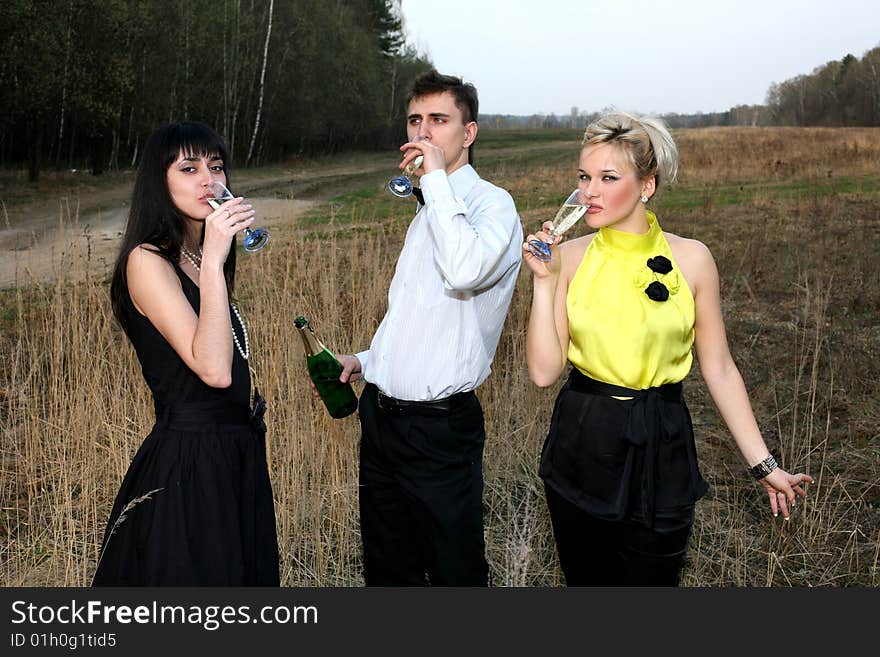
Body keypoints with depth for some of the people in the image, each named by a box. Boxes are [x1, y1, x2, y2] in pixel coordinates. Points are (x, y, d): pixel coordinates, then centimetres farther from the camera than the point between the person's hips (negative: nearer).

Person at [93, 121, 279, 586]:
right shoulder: (147, 260, -14)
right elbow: (213, 369, -27)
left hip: (235, 456, 9)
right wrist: (213, 262, -27)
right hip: (185, 464, -8)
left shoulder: (201, 257, 11)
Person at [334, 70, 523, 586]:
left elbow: (465, 272, -34)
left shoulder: (492, 204, -11)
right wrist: (367, 360, 13)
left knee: (455, 573, 6)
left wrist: (436, 177, -24)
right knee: (388, 572, 19)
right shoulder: (430, 210, 15)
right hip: (382, 416, 8)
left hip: (439, 426, -8)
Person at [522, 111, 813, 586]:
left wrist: (763, 464, -2)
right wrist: (544, 280, -14)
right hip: (581, 445, 1)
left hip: (660, 450, -1)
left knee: (651, 578, 9)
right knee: (584, 577, 17)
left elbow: (719, 370, -1)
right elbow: (544, 370, -9)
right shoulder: (570, 257, -4)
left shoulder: (691, 259, -6)